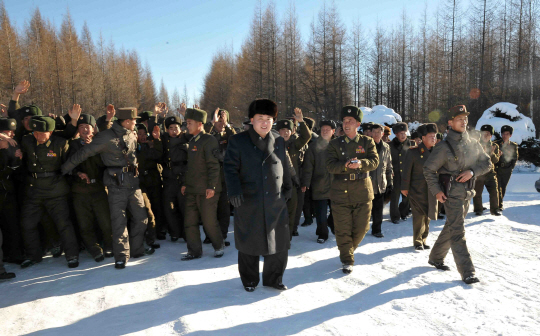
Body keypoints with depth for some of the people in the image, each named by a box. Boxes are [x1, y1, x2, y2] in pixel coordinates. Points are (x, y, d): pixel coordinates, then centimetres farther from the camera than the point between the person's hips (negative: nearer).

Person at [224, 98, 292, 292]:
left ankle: (273, 278, 26)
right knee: (249, 243, 7)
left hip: (276, 203, 3)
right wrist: (234, 191, -18)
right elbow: (230, 167, -6)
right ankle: (249, 280, 27)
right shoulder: (238, 141, -1)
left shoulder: (279, 143, 11)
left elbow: (285, 168, 17)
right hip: (248, 203, -3)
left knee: (278, 242, 6)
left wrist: (288, 189, 14)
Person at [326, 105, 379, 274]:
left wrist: (361, 164, -26)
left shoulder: (367, 142, 6)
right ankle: (347, 260, 15)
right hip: (340, 191, -1)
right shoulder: (335, 143, 5)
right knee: (343, 229, 0)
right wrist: (346, 166, -24)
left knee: (362, 227, 7)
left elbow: (374, 162, -6)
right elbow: (330, 166, -6)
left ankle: (348, 249, 35)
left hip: (362, 190, 1)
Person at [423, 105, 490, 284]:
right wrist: (436, 191, -13)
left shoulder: (473, 144, 7)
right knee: (458, 232, -9)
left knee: (451, 228, 16)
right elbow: (428, 169, -7)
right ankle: (467, 272, -7)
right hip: (452, 194, -7)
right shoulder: (444, 146, -10)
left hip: (467, 193, 7)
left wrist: (472, 171, -9)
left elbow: (487, 162, 11)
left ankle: (436, 257, 33)